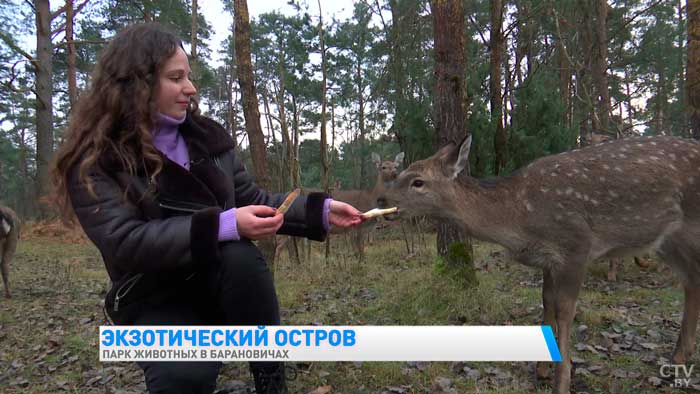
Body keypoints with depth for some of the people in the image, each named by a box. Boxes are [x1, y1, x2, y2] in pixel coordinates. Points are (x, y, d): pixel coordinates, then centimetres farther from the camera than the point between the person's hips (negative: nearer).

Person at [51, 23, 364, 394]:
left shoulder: (207, 136, 4)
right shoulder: (92, 160, -12)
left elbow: (254, 201, 7)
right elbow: (125, 243, -24)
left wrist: (321, 210, -6)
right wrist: (224, 226, -34)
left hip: (220, 283, 4)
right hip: (154, 301, -4)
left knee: (242, 256, -32)